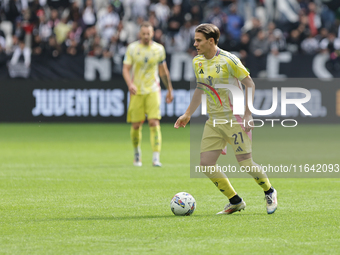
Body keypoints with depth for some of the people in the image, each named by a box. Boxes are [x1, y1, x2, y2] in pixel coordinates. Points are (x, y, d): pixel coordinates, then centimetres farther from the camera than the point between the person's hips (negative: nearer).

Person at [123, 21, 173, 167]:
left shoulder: (159, 49, 4)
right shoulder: (132, 48, -1)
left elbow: (163, 71, 14)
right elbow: (125, 69, -3)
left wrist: (169, 90, 17)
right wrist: (130, 84, -22)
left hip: (153, 91, 0)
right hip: (137, 92, 0)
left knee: (154, 123, -13)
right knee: (136, 125, 2)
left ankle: (156, 158, -17)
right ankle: (137, 153, 27)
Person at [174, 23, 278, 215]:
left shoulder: (228, 60, -13)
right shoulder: (198, 62, 7)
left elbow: (250, 84, -9)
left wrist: (248, 115, -15)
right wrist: (188, 114, 18)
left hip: (235, 119, -6)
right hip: (213, 121, 6)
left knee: (245, 163, -6)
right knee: (206, 165, -4)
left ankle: (269, 192, 22)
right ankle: (235, 201, 12)